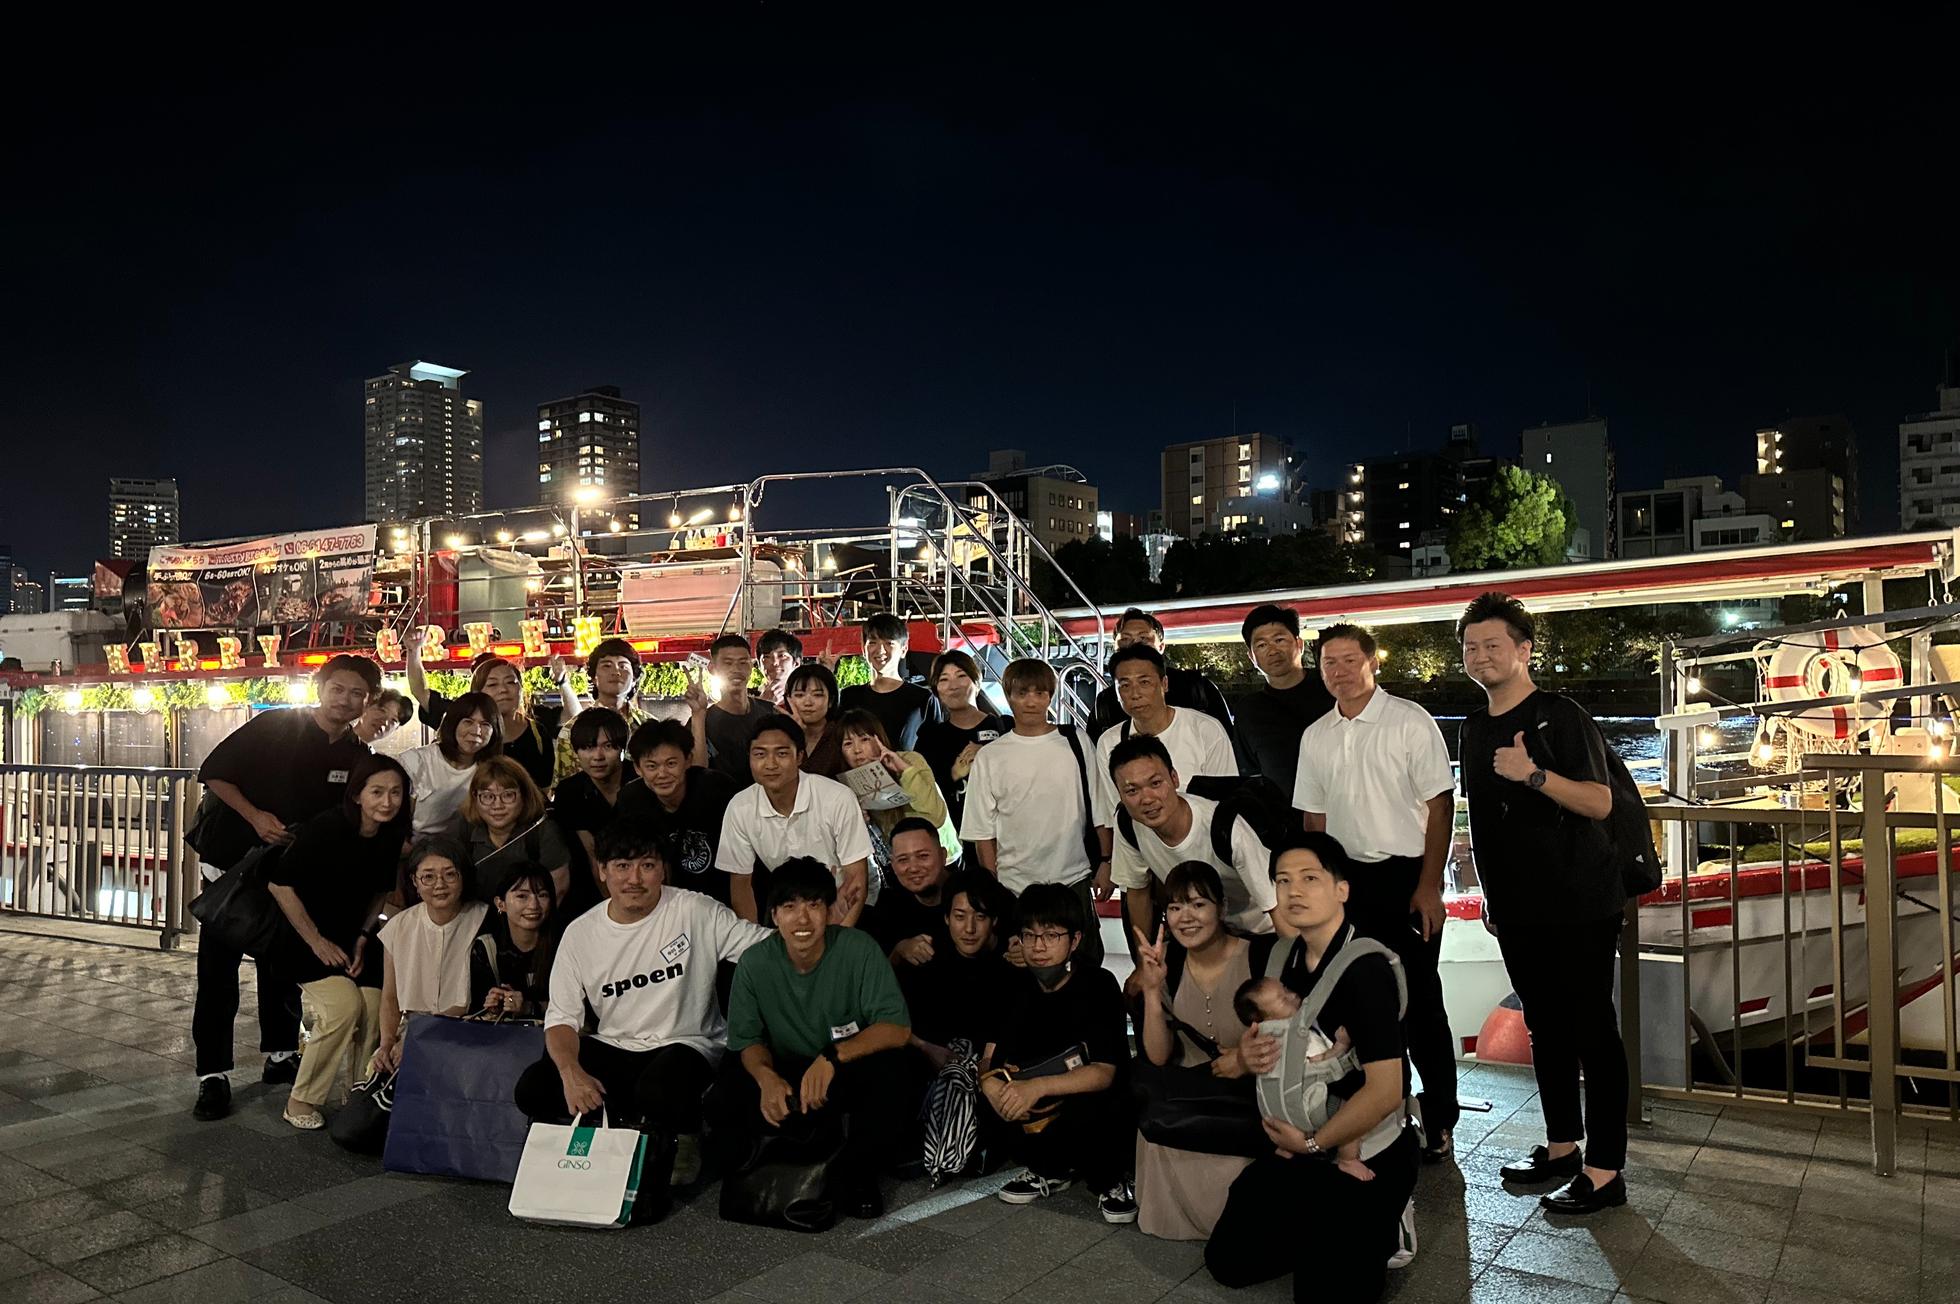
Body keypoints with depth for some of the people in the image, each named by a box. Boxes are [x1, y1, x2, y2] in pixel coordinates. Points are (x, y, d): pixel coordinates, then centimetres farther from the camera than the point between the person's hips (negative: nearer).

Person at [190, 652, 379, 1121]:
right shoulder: (276, 726, -13)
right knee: (218, 971, -3)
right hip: (232, 859, -4)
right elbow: (213, 772, -11)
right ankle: (213, 1074, 4)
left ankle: (281, 1055, 28)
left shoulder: (357, 757, -1)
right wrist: (255, 816, -20)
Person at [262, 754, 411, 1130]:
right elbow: (279, 884, -17)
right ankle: (301, 1101, -5)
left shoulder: (392, 837, -6)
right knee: (344, 1004, -24)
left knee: (375, 1008, -16)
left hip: (352, 937, 5)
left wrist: (363, 938, 0)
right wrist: (317, 942, -15)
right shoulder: (326, 828, -22)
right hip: (305, 936, -5)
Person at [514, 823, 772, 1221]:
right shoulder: (580, 933, 2)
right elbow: (562, 1017, 1)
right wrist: (570, 1072, -19)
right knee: (532, 1090, -18)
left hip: (686, 1044, -4)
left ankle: (655, 1178, -4)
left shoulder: (695, 912, -8)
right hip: (612, 1048, 5)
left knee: (657, 1090, -37)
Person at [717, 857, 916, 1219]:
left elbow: (897, 1028, -21)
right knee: (734, 1085, -29)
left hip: (850, 1071, -1)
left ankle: (857, 1172, -4)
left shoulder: (859, 950, -17)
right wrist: (766, 1076, -29)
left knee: (889, 1071, -34)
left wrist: (833, 1056, -36)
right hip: (786, 1076, 2)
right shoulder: (754, 963, -10)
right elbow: (748, 1041, -5)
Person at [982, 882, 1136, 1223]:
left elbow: (1104, 1072, -23)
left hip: (1100, 1107, -5)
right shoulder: (1017, 988, 0)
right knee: (989, 1100, -23)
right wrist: (989, 1081, -29)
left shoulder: (1098, 984, -15)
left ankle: (1112, 1178, -3)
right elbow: (989, 1058, -4)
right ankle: (1054, 1171, 4)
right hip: (1041, 1110, 5)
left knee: (1085, 1113, -37)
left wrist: (1038, 1087, -38)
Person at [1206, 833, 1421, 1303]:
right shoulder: (1282, 957, -1)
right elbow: (1267, 1030, 12)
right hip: (1301, 1142, 7)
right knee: (1228, 1261, 7)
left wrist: (1313, 1145, -15)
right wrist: (1248, 1054, -12)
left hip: (1372, 1150, -7)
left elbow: (1385, 1090, -24)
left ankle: (1382, 1227, 17)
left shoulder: (1367, 967, -23)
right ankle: (1334, 1228, 25)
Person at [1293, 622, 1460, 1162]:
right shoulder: (1315, 737, 9)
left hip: (1406, 876, -4)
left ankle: (1439, 1119, 16)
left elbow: (1440, 806, -8)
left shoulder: (1410, 722, -6)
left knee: (1419, 1000, 1)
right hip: (1347, 880, 4)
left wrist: (1428, 886, -12)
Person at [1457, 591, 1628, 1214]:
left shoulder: (1561, 716, -9)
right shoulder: (1474, 729, 12)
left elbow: (1599, 802, -16)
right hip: (1516, 908, 7)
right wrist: (1491, 894, 19)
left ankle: (1605, 1169, 6)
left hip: (1580, 904, -7)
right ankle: (1561, 1145, 27)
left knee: (1592, 1029, -1)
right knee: (1545, 1026, 15)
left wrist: (1534, 774, -30)